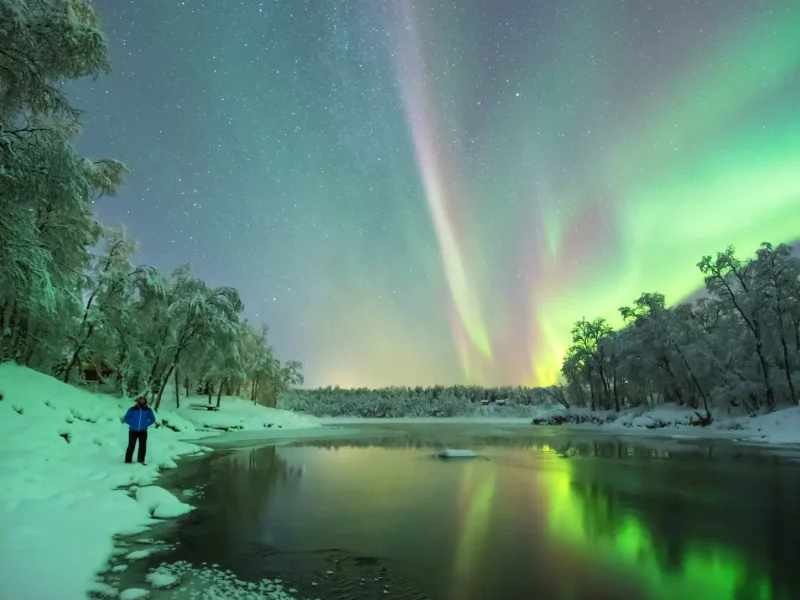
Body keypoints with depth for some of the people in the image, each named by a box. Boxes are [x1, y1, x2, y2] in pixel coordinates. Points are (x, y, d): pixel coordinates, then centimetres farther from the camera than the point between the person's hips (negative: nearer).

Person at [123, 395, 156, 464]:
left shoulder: (148, 410, 1)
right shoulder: (132, 409, -5)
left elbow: (152, 419, 11)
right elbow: (126, 419, 2)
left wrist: (146, 424, -1)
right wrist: (132, 424, -6)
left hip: (143, 431, 2)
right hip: (133, 431, -2)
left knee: (143, 446, 5)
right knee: (131, 446, 1)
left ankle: (141, 461, 16)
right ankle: (128, 461, 11)